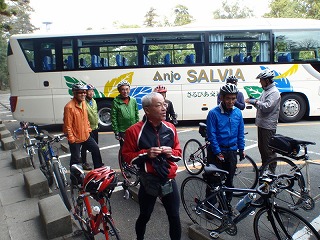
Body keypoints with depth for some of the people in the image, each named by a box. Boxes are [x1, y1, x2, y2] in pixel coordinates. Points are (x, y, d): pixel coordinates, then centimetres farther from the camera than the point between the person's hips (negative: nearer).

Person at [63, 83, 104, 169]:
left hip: (86, 136, 8)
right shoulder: (69, 107, -22)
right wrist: (71, 139, -17)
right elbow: (67, 125, -20)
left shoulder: (83, 103, 3)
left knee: (96, 149, 17)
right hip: (75, 139, -8)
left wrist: (88, 129, 14)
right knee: (76, 159, 5)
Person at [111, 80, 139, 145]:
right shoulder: (116, 102, -8)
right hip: (122, 132, -3)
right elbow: (113, 118, -7)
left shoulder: (133, 100, 2)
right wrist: (116, 132, -8)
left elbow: (137, 115, 8)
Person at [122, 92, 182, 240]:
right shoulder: (134, 131, -13)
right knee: (144, 216, 18)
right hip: (148, 182, -2)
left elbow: (178, 152, 10)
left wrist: (171, 153, -13)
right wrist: (146, 154, -21)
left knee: (174, 217, 13)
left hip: (169, 180, 3)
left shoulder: (170, 128, -1)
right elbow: (127, 156, -7)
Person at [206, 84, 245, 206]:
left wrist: (241, 149, 8)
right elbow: (212, 135, -13)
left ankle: (227, 203, 33)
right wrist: (218, 153, -14)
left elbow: (241, 132, 9)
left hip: (232, 151, 4)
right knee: (214, 180, 4)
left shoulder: (238, 112, 1)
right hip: (216, 151, -4)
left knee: (229, 179, 15)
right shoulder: (214, 113, -14)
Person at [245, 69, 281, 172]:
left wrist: (255, 102, -16)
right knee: (261, 147, 19)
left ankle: (271, 169, 12)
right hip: (261, 124, 10)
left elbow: (267, 106, -26)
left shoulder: (274, 92, -16)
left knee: (269, 149, -1)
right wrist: (253, 101, 0)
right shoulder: (266, 90, 14)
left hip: (268, 126, -10)